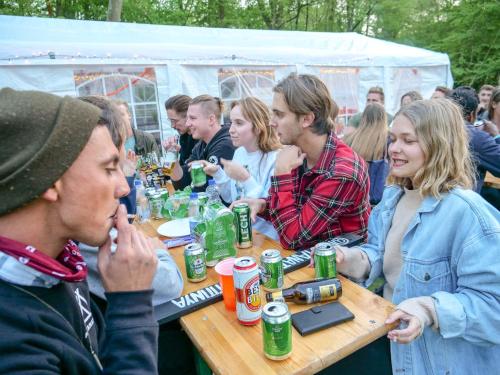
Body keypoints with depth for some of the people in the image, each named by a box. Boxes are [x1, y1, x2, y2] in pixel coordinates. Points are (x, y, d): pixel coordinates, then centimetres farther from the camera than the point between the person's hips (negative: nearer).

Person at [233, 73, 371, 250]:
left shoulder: (342, 172, -26)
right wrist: (262, 205, -12)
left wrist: (281, 171, -25)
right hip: (308, 251, 5)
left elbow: (291, 237, -25)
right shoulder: (300, 153, -6)